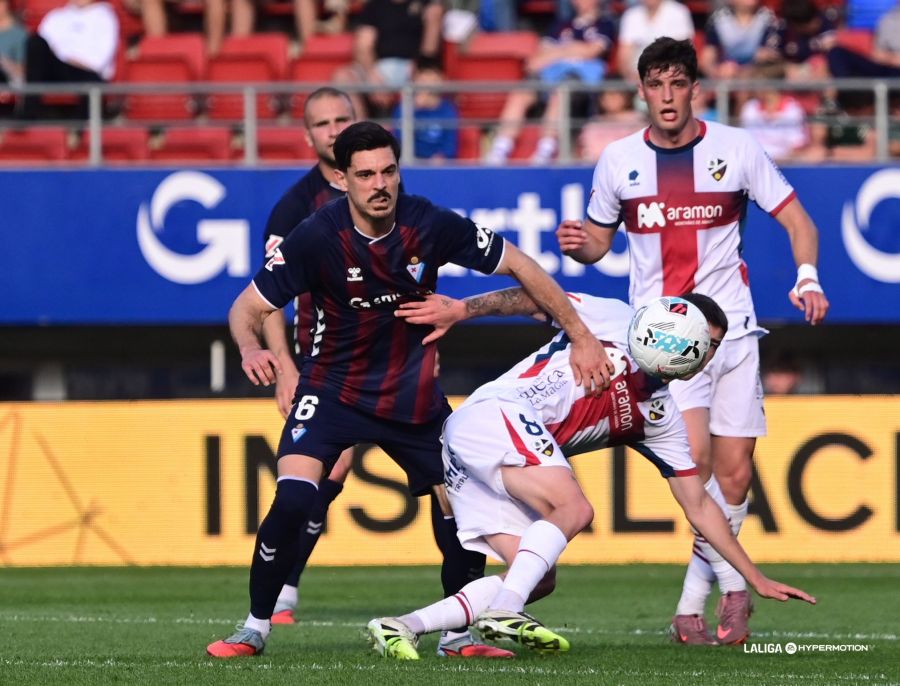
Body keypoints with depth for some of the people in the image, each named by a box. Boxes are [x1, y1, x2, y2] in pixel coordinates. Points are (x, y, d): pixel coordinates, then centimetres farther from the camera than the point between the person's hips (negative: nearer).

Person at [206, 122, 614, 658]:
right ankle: (255, 628, -4)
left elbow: (519, 266, -5)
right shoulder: (316, 238, -20)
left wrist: (582, 337, -7)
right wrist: (251, 347, -36)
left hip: (413, 395, 2)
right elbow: (248, 306, -12)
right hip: (333, 388, -2)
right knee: (293, 501, -22)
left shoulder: (431, 225, -16)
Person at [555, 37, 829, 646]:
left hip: (731, 326, 1)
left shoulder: (736, 148, 1)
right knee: (694, 458, -19)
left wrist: (808, 277, -14)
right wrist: (578, 245, -7)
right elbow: (599, 241, 17)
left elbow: (797, 219, 5)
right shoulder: (619, 160, 5)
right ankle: (732, 588, -5)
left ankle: (693, 602, 12)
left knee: (734, 475, -2)